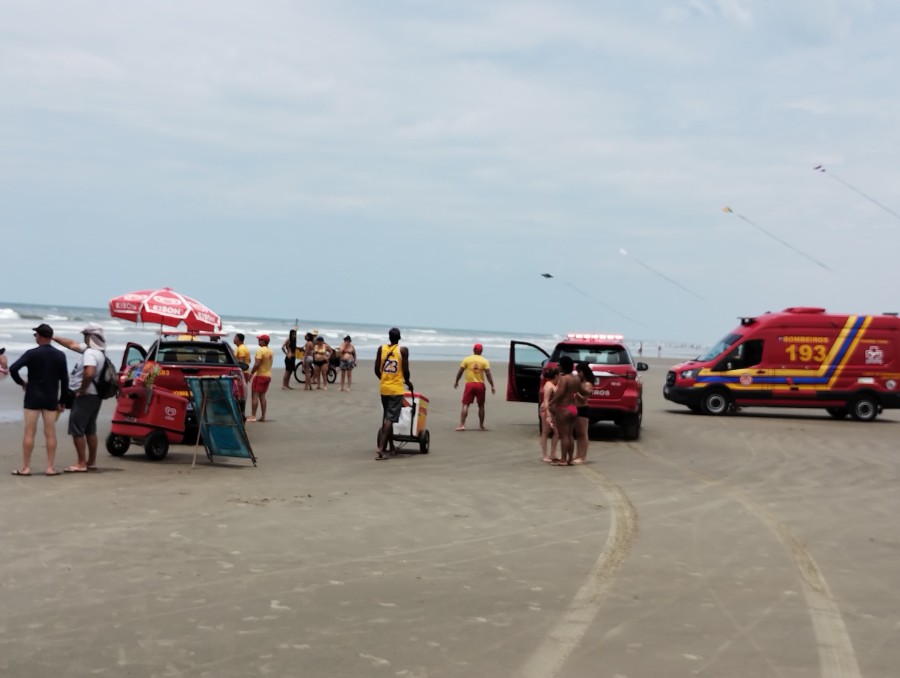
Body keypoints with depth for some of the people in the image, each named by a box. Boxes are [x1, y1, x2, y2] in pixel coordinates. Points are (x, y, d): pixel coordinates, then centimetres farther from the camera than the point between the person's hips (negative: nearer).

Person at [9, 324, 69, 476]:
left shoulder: (32, 353, -7)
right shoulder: (60, 355, 3)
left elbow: (13, 369, -17)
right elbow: (64, 380, 4)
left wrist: (21, 382, 1)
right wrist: (61, 400, 11)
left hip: (33, 398, -3)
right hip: (51, 399, 3)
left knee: (29, 432, 1)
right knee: (50, 433, 4)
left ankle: (26, 467, 2)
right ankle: (50, 467, 3)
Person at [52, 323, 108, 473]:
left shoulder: (90, 353, -19)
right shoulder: (97, 351, 11)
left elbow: (89, 373, -35)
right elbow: (72, 344, 21)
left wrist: (81, 390, -21)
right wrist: (53, 337, 23)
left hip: (85, 396, -10)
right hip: (95, 396, 10)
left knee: (76, 429, -7)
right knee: (90, 429, 15)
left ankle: (81, 464, -8)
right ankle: (91, 462, 21)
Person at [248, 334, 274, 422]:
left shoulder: (260, 350, -16)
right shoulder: (271, 351, 11)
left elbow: (257, 364, -22)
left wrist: (251, 373, -13)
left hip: (260, 375, -8)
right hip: (268, 375, 8)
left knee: (255, 395, -5)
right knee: (262, 396, 13)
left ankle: (253, 416, -8)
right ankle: (263, 416, 11)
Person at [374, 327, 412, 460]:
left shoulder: (381, 348, 2)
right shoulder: (403, 350, -8)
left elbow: (376, 370, 4)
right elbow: (406, 371, -9)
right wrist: (407, 382, 11)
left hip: (384, 388, 4)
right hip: (396, 389, -4)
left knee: (386, 417, 17)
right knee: (390, 418, -6)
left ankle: (391, 446, 27)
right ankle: (381, 448, -17)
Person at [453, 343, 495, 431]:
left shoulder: (467, 359, 0)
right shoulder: (484, 361, 0)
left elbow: (460, 371, 1)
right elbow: (488, 374, -5)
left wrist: (456, 381, 14)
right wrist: (492, 386, -1)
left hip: (469, 384, -1)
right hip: (480, 385, 1)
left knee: (465, 405, 1)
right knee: (481, 406, 11)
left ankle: (462, 425, -9)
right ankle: (481, 426, 13)